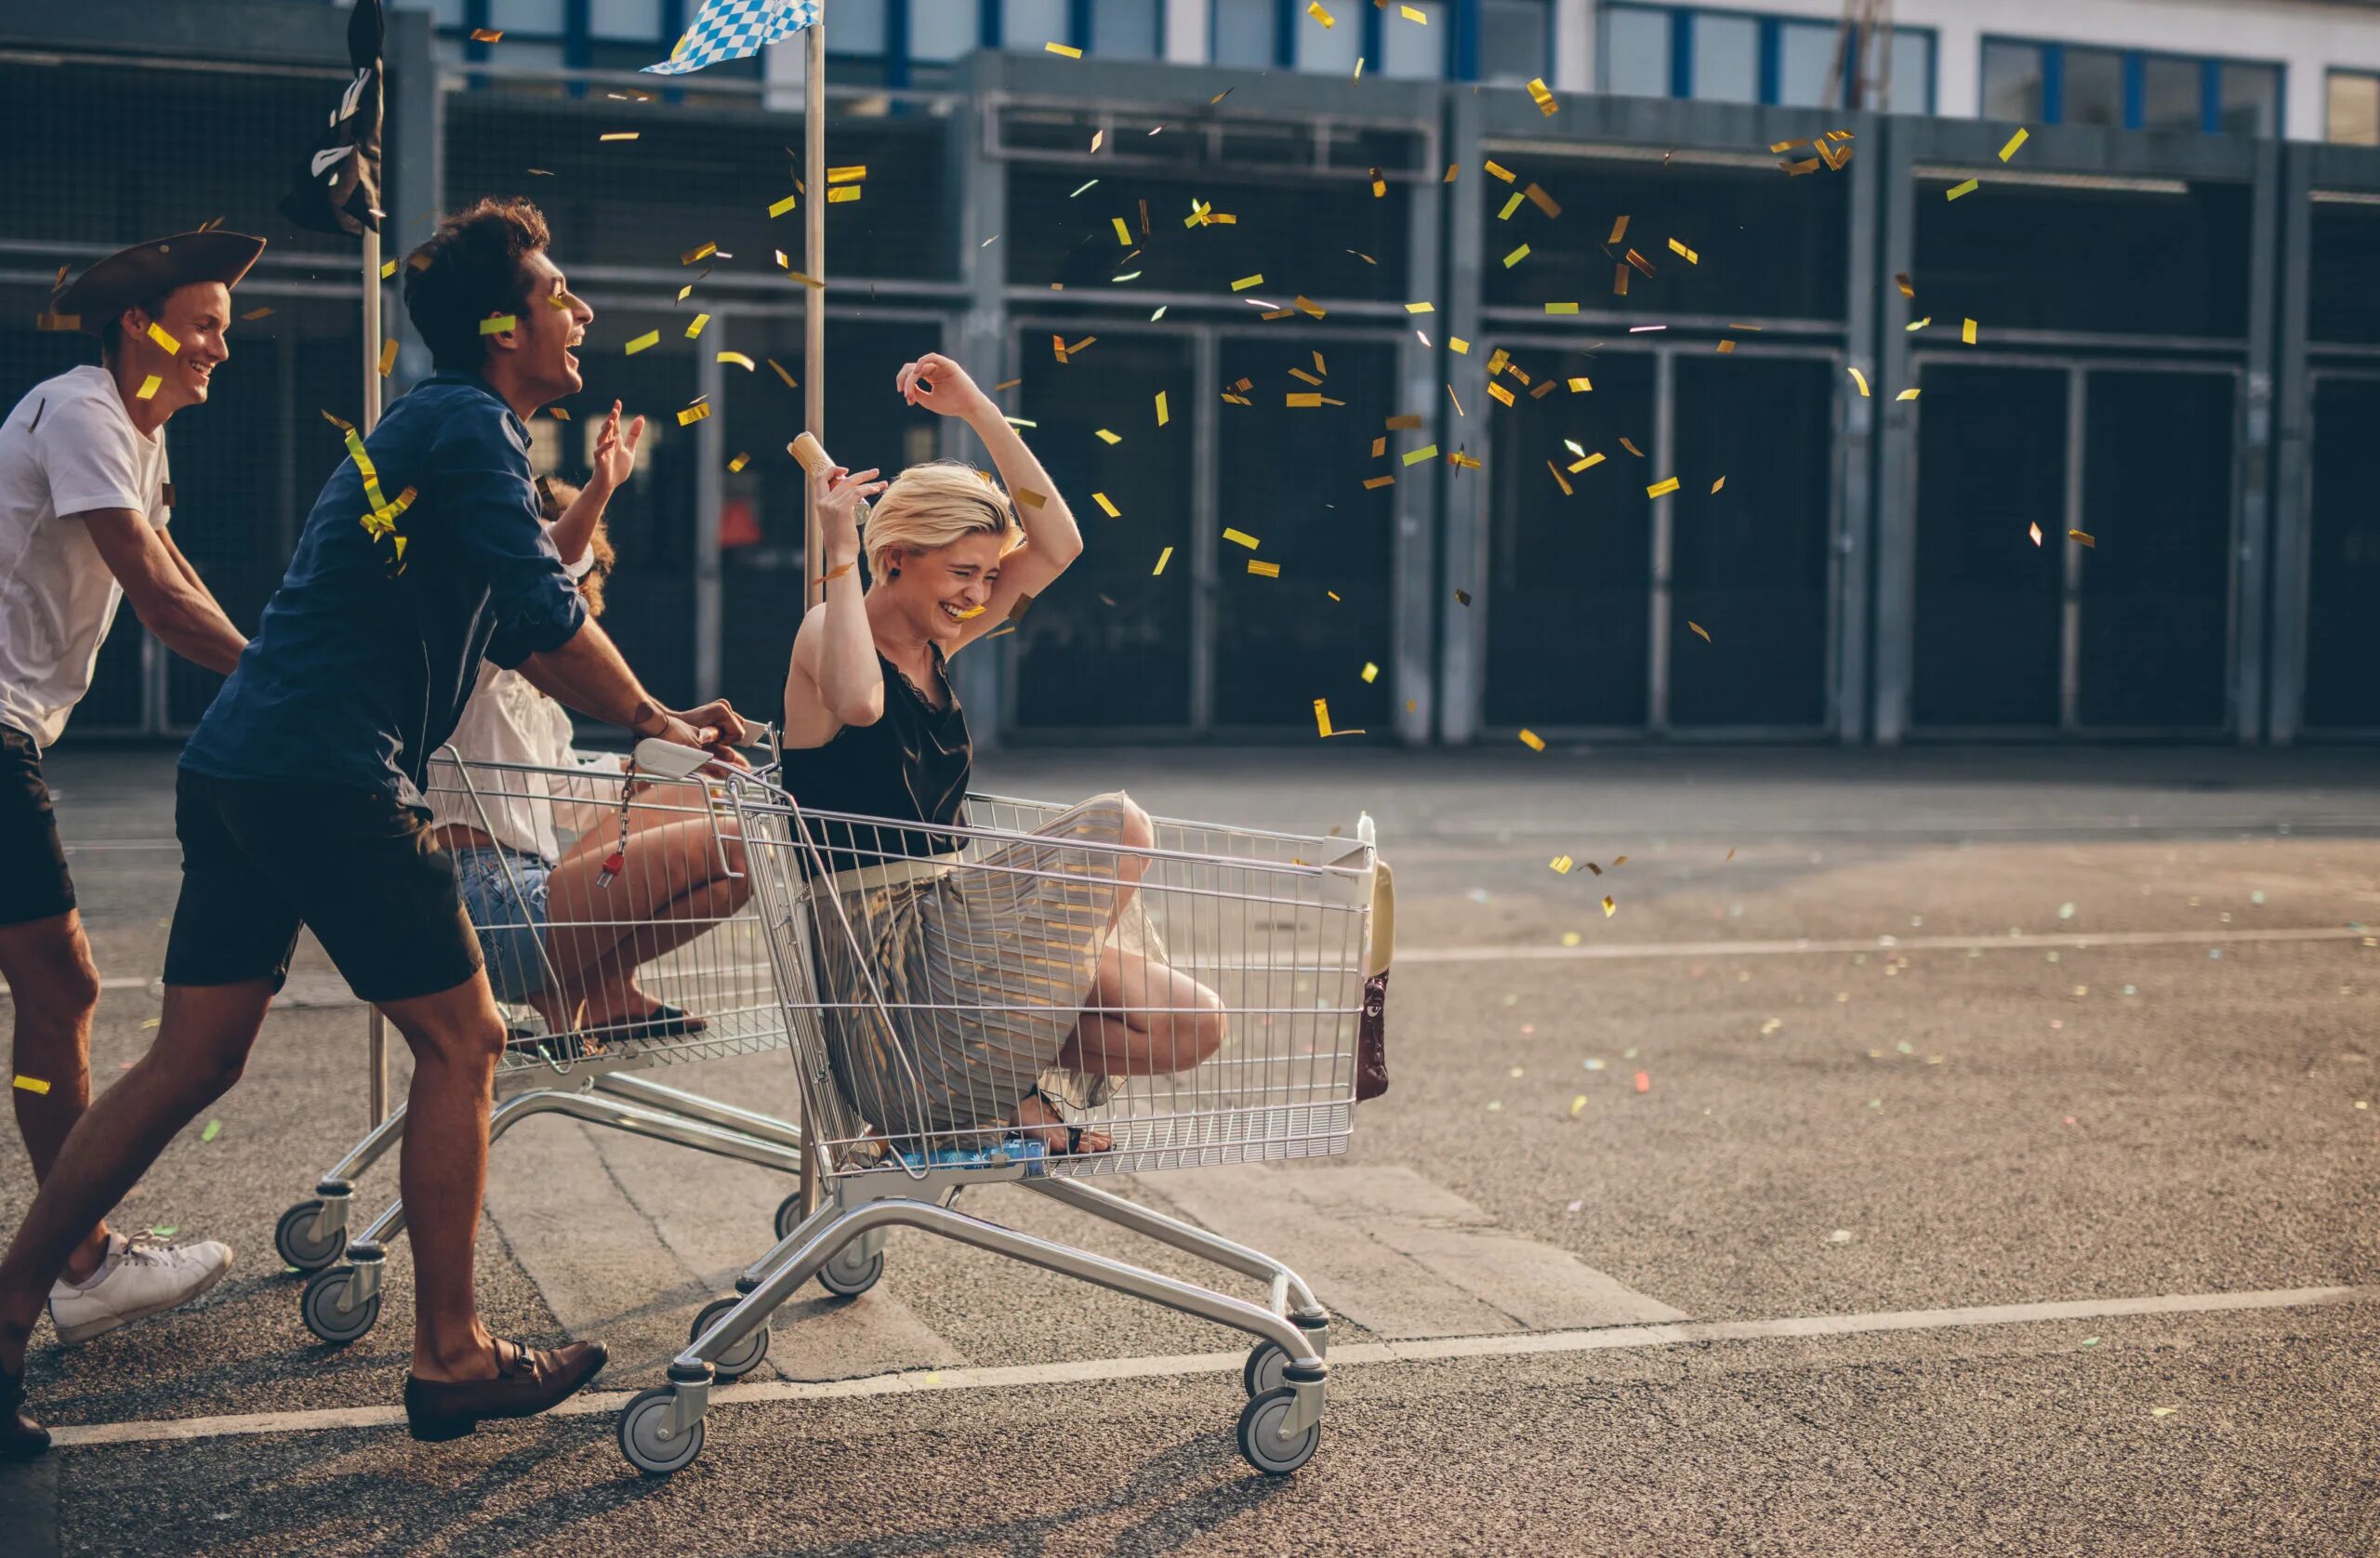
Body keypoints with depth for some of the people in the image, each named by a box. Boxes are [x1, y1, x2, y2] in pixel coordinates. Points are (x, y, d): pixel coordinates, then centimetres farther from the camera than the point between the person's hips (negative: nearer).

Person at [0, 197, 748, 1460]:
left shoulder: (438, 427, 24)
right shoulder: (469, 427, -8)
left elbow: (522, 641, 27)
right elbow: (553, 619, -15)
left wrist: (654, 718, 21)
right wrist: (653, 720, -1)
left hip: (238, 772, 10)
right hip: (329, 781, -10)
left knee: (190, 1064, 11)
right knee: (460, 1040, 1)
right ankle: (449, 1360, 8)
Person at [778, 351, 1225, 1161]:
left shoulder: (934, 643, 13)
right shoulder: (830, 632, -10)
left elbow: (1057, 544, 7)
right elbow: (858, 701, -35)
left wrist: (977, 411, 1)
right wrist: (838, 551, -26)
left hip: (944, 926, 8)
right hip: (878, 947, -8)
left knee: (1193, 1024, -5)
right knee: (1117, 823, -17)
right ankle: (1033, 1078, -7)